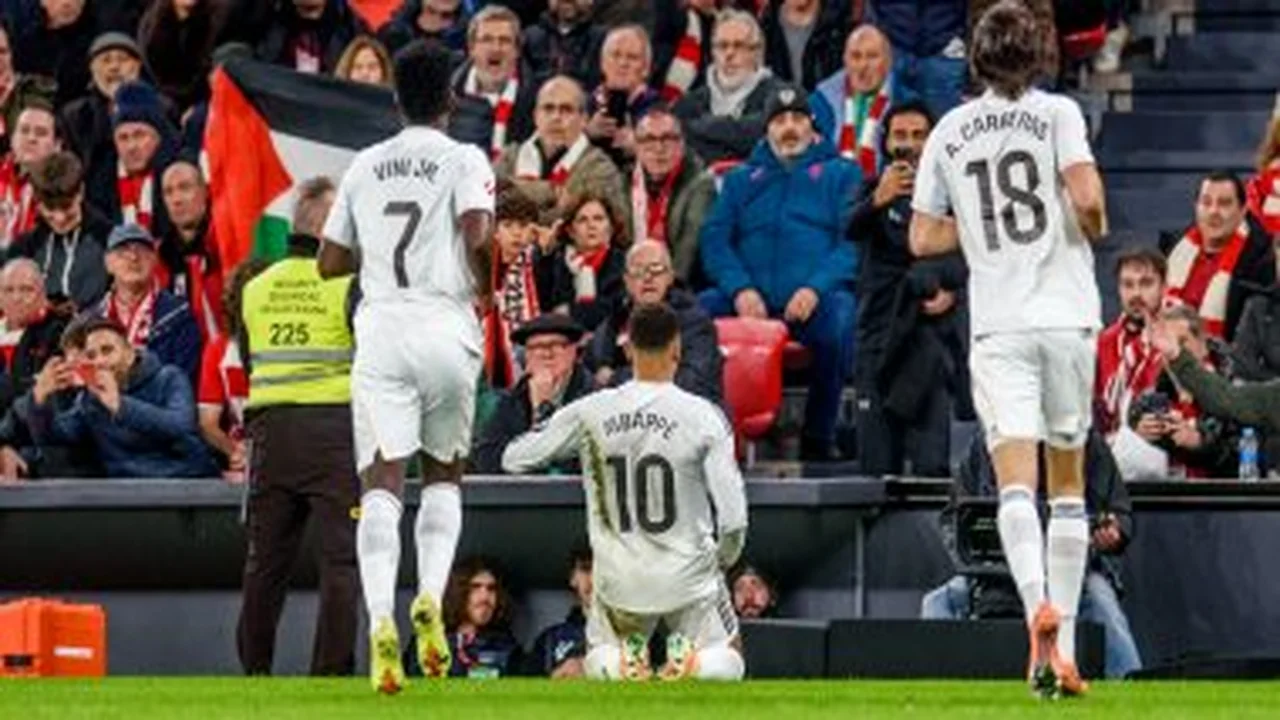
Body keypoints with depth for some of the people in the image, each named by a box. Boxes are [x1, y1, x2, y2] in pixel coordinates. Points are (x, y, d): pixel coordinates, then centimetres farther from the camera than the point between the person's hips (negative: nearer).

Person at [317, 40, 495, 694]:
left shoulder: (364, 167, 13)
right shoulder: (464, 160, 1)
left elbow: (330, 263, 16)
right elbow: (478, 234, -15)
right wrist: (484, 285, 3)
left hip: (380, 325, 1)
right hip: (445, 323, -1)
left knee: (382, 484, -6)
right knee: (443, 476, 16)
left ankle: (381, 619, -25)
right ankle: (431, 597, -7)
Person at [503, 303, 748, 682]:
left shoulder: (591, 413, -10)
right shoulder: (703, 416, -14)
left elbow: (514, 459, 0)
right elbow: (733, 519, -12)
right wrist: (723, 559, 10)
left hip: (620, 581, 2)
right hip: (688, 576, -2)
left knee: (598, 661, 28)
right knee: (727, 661, 22)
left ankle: (624, 665, -9)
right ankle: (689, 665, -14)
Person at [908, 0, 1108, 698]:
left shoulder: (949, 133, 9)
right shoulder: (1056, 113, 0)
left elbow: (922, 237, 11)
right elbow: (1087, 200, -13)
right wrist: (1093, 231, 9)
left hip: (997, 325, 1)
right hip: (1067, 313, -1)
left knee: (1016, 481, -9)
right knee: (1068, 483, 9)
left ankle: (1038, 603, -35)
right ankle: (1063, 647, 7)